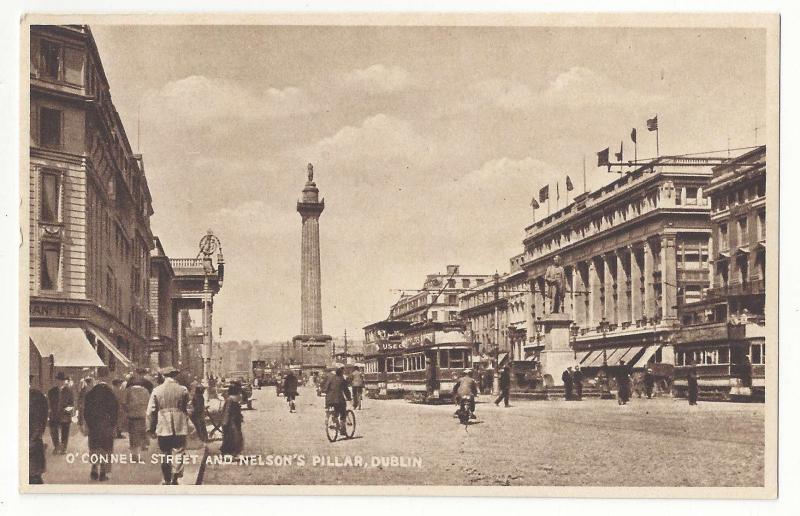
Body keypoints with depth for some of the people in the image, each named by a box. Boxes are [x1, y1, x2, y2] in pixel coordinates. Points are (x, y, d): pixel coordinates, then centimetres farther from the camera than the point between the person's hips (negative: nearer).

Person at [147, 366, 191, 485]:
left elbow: (150, 411, 0)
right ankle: (175, 480, -2)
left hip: (163, 428, 1)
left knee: (165, 454, 11)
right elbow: (188, 409, 5)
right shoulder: (183, 390, -1)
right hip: (180, 428, -1)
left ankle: (167, 480, 17)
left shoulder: (156, 391, -1)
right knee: (178, 453, 4)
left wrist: (151, 428, 7)